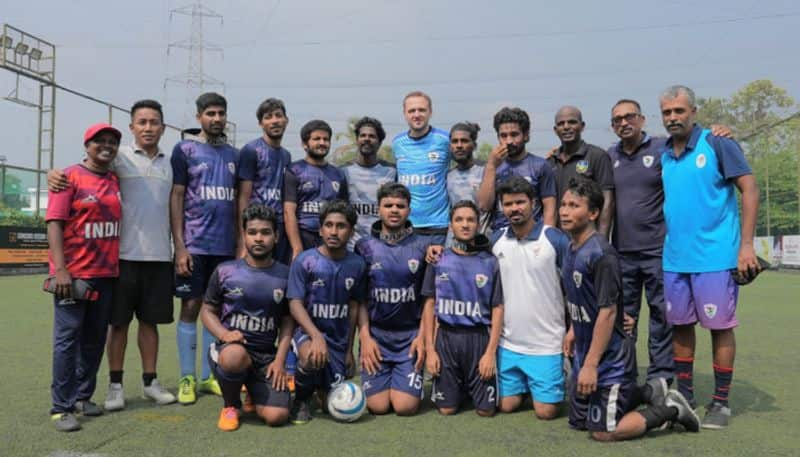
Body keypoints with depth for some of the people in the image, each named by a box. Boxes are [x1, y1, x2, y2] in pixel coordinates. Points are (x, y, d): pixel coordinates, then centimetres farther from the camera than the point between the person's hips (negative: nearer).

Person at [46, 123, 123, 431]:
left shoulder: (116, 182, 11)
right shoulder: (70, 177, -5)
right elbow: (54, 223, -11)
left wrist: (117, 266, 11)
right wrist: (60, 269, -19)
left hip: (106, 274, 6)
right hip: (73, 274, -6)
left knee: (95, 339, 11)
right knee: (67, 339, -2)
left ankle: (82, 397, 23)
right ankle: (61, 408, 5)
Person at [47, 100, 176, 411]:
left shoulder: (169, 163, 13)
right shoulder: (119, 157, 0)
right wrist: (54, 174, -29)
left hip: (160, 256, 3)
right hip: (125, 254, -3)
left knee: (150, 320, 11)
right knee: (119, 321, 4)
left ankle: (150, 381, 21)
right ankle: (115, 385, 16)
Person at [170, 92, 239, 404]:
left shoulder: (233, 154, 13)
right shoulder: (184, 149, 1)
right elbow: (176, 198, -3)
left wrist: (240, 243, 9)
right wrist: (180, 246, -10)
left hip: (226, 246, 4)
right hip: (194, 245, -4)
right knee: (191, 307, 1)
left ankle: (208, 377, 18)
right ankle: (187, 379, 11)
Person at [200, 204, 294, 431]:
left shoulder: (285, 275, 4)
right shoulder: (225, 271, 1)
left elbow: (287, 321, 8)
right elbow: (208, 310, 8)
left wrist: (279, 361, -3)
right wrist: (224, 334, -13)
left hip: (267, 356, 2)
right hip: (231, 348, -2)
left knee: (277, 416, -16)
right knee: (235, 356, -40)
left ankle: (254, 390, 22)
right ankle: (230, 405, -4)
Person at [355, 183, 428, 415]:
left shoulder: (422, 247, 1)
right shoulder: (364, 247, 2)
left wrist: (422, 336, -5)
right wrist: (365, 336, -4)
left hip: (411, 335, 0)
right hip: (375, 334, 0)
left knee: (405, 406, -7)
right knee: (378, 406, -4)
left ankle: (405, 380, 25)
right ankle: (382, 380, 28)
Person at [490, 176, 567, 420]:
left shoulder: (555, 238, -9)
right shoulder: (496, 239, 2)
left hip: (546, 344, -3)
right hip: (508, 342, 4)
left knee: (546, 411, 0)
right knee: (507, 404, 8)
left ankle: (561, 379, 29)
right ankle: (526, 386, 37)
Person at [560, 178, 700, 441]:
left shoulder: (601, 254, -22)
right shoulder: (570, 249, 4)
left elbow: (608, 311, -24)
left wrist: (591, 365, -23)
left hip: (609, 357, -9)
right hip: (584, 352, 9)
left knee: (602, 431, -2)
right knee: (578, 422, 16)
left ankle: (670, 409, 14)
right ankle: (648, 394, 26)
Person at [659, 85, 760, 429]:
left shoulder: (717, 145, -6)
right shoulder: (661, 155, 9)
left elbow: (749, 189, -9)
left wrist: (746, 246, -14)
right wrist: (661, 245, 10)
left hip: (715, 256, -5)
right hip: (674, 258, 5)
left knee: (720, 327, 3)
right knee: (680, 325, 12)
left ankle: (721, 401, 15)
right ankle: (684, 393, 26)